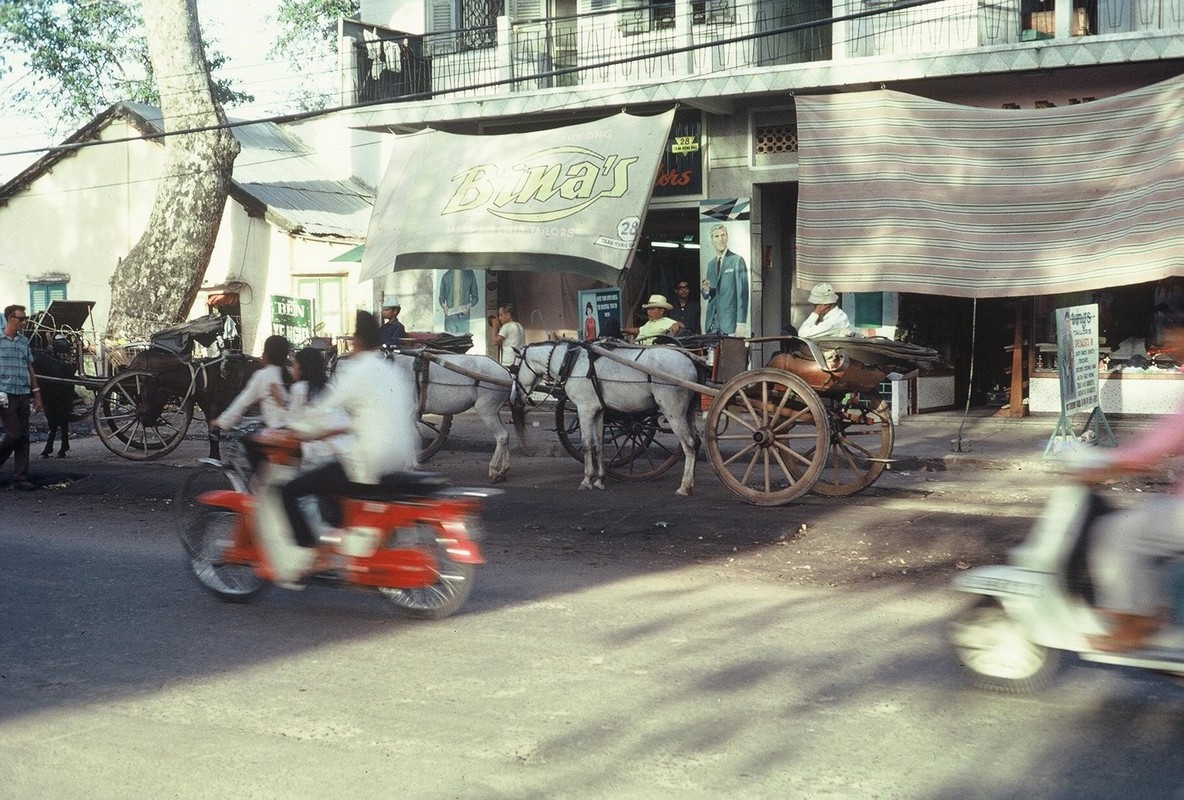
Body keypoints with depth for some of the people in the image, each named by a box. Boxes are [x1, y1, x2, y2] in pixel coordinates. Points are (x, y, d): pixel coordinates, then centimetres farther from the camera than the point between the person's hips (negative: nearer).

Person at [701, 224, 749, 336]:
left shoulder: (737, 260, -3)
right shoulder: (710, 264, 17)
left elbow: (742, 293, -8)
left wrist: (740, 323, -15)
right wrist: (705, 290, -4)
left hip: (729, 321, -5)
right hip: (711, 322, 5)